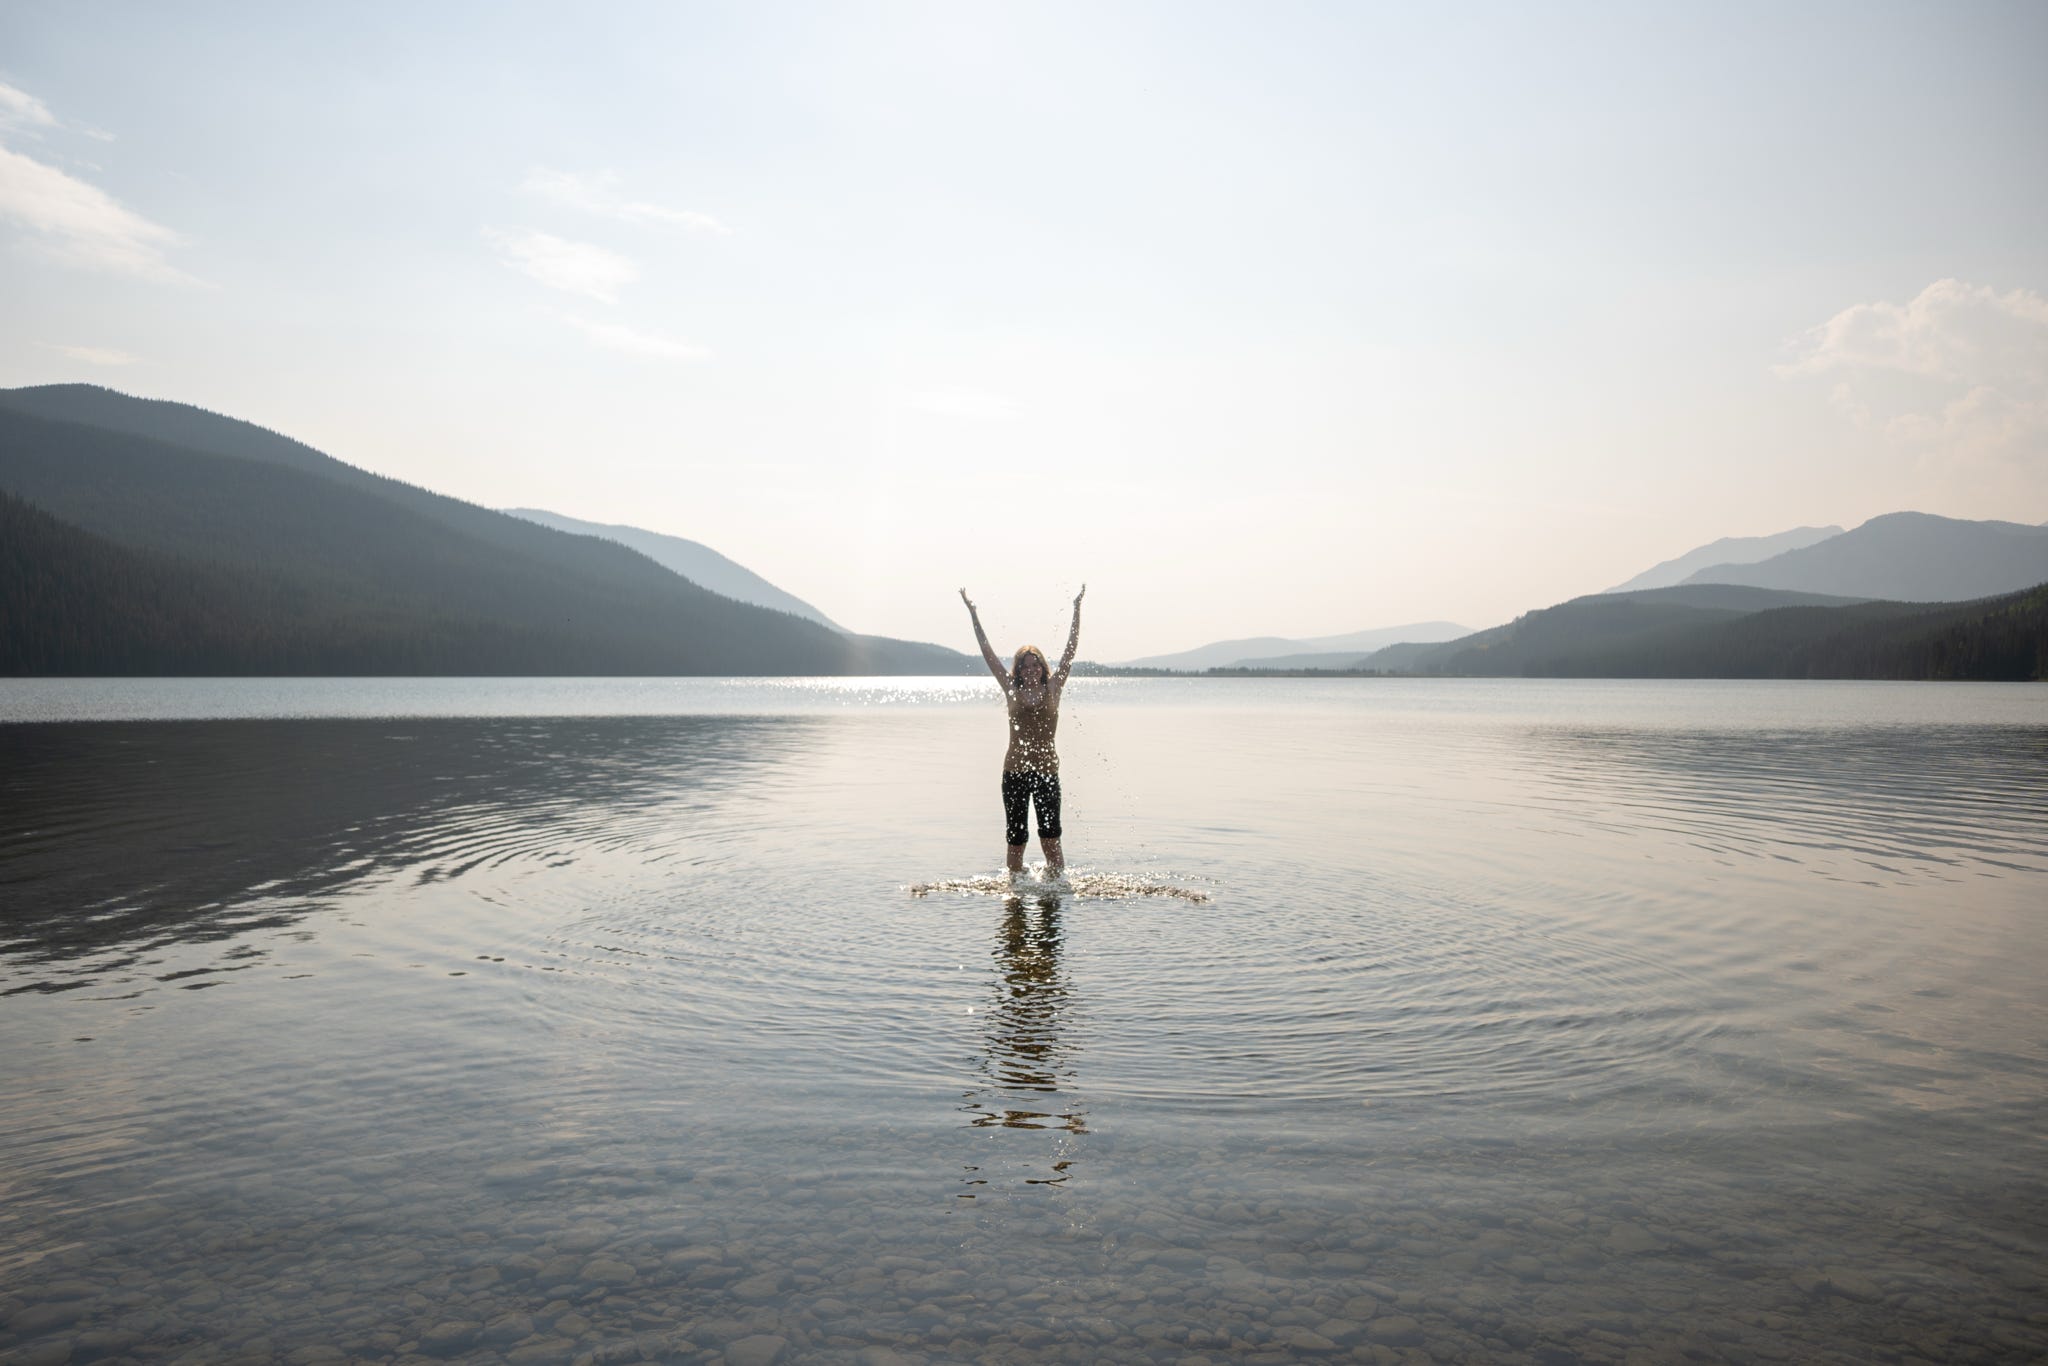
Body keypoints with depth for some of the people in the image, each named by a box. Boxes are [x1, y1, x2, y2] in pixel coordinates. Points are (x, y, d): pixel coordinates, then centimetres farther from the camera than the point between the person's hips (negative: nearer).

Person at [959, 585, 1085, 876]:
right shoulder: (1012, 691, 6)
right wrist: (972, 612, 9)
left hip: (1047, 770, -1)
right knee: (1015, 839, 4)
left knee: (1050, 839, -6)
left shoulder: (1052, 689, 5)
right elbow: (988, 652, 8)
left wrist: (1077, 609, 5)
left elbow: (1071, 650, 5)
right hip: (1014, 770, 1)